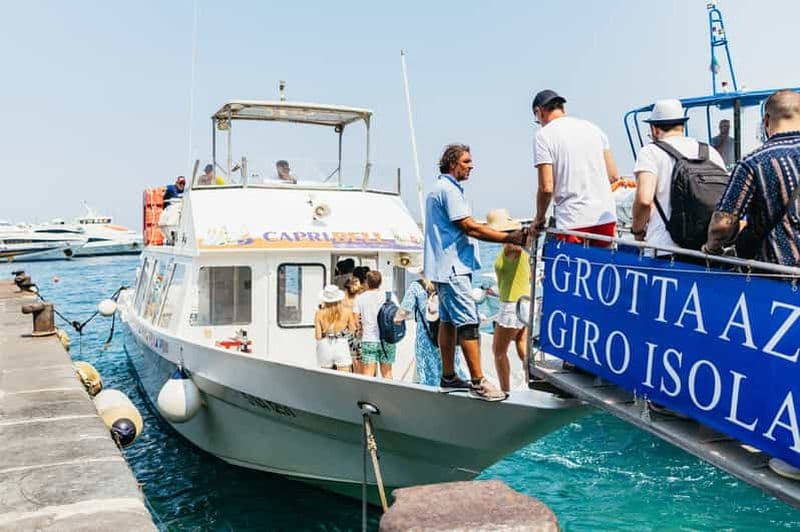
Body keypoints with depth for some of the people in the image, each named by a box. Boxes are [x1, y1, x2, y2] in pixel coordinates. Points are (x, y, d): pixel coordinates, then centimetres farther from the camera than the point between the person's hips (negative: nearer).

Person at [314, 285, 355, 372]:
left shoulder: (319, 313, -5)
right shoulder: (347, 312, -4)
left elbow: (318, 336, -3)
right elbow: (352, 330, 9)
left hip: (325, 346, 1)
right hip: (341, 345, -1)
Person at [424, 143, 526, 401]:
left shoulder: (442, 188, 21)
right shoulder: (449, 189, -13)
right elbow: (470, 228, -19)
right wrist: (509, 238, -17)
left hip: (447, 267, 11)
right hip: (452, 267, -11)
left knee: (448, 320, 13)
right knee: (468, 322, -11)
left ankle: (448, 376, 20)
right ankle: (478, 382, -10)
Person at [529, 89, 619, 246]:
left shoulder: (544, 134, -3)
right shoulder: (592, 127, 14)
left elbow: (547, 187, -10)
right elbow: (613, 176, 11)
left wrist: (539, 218, 5)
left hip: (573, 221, -5)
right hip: (607, 217, 6)